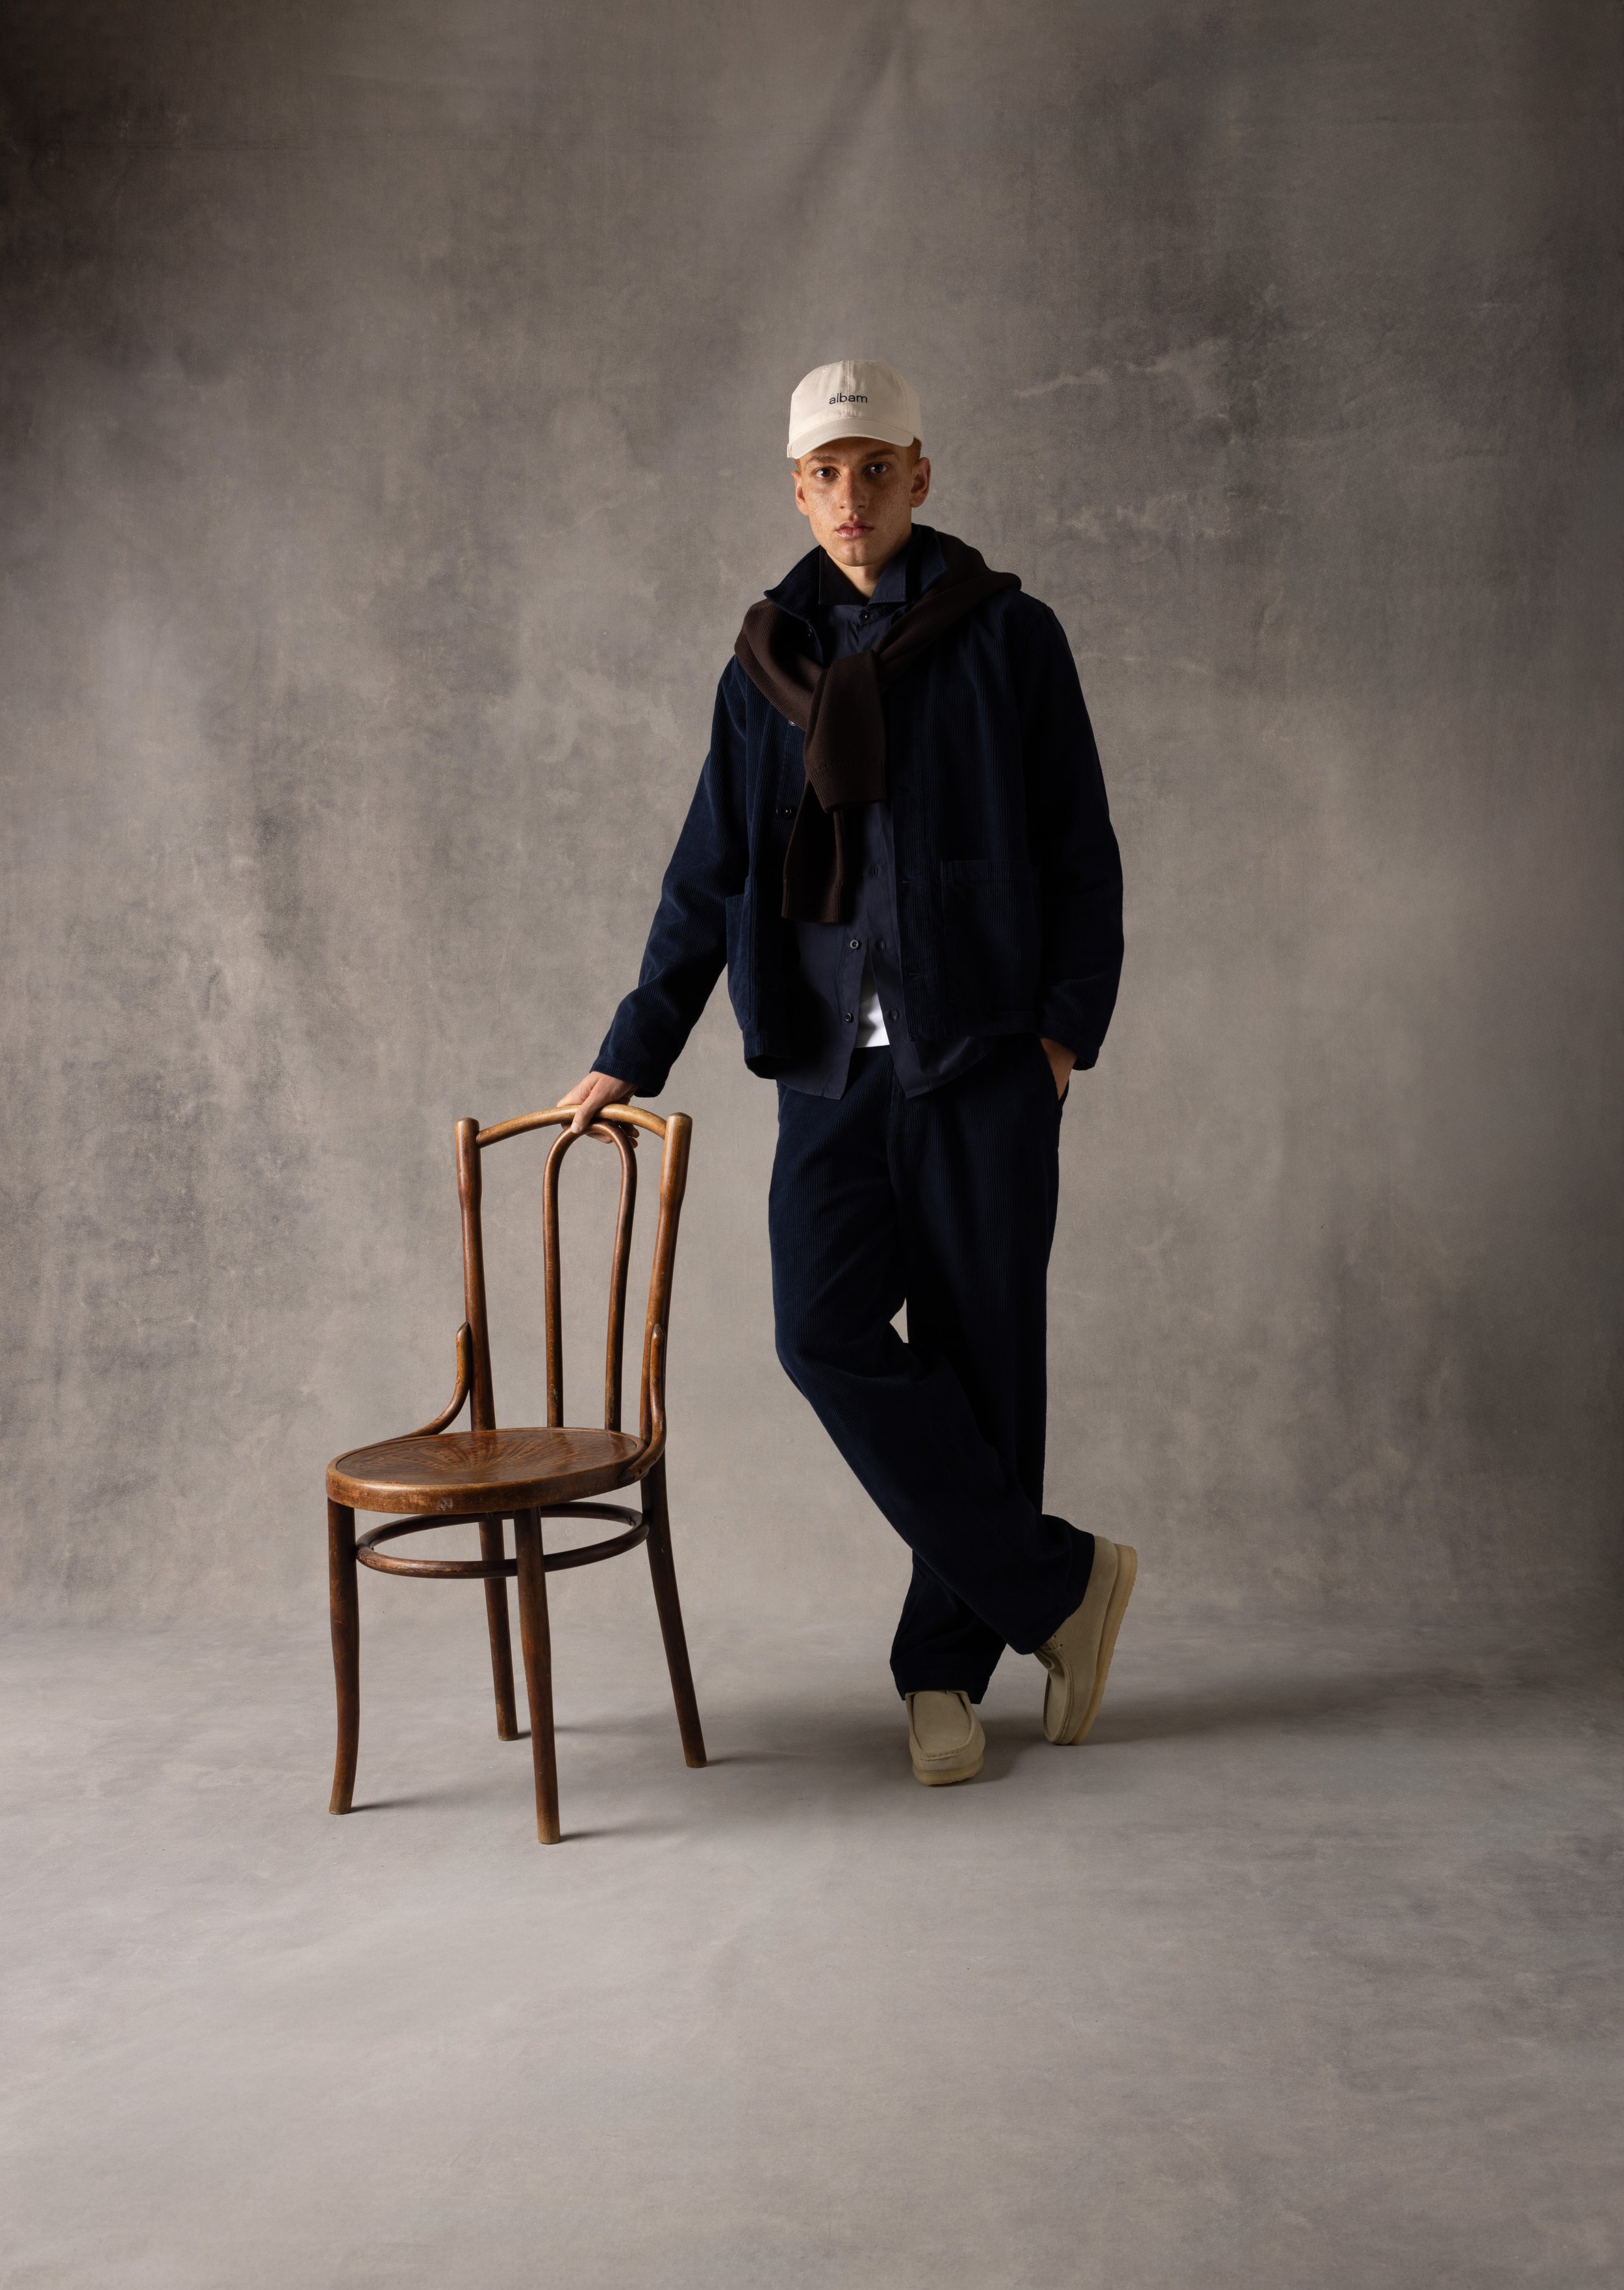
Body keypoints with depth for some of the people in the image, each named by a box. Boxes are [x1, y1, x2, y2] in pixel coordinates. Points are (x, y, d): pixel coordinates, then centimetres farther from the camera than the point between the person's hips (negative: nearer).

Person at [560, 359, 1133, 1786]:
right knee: (830, 1335, -12)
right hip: (831, 1064, 3)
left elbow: (1081, 854, 4)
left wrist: (1067, 1027, -7)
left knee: (978, 1350, 0)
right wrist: (632, 1057, 13)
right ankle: (1058, 1583, 0)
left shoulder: (1010, 639, 4)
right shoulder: (768, 668, 14)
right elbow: (709, 881, 16)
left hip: (980, 1061, -2)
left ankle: (947, 1667, 14)